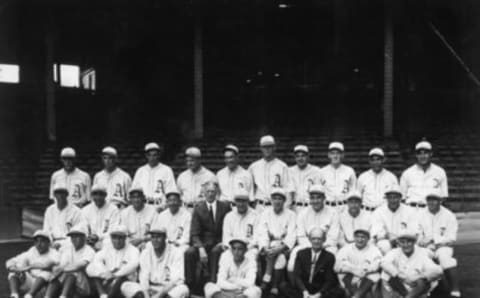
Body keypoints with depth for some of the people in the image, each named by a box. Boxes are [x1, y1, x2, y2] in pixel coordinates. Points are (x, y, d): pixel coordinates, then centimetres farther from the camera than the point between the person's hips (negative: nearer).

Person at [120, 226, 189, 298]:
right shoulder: (145, 253, 5)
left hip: (168, 291, -3)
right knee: (125, 286, -20)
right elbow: (143, 278, -3)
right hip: (150, 290, 3)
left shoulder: (176, 253, -5)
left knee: (183, 289, -35)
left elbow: (176, 280, -13)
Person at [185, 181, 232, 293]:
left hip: (219, 243, -1)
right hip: (203, 242, 1)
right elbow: (194, 233, -4)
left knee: (215, 251, -36)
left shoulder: (225, 207, 3)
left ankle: (213, 283, -27)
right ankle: (190, 285, -17)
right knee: (189, 252, -28)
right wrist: (201, 249, -21)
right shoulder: (198, 208, 2)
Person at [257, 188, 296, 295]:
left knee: (280, 255, -32)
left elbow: (291, 236, -7)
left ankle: (266, 280, -28)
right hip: (269, 245, 1)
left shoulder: (291, 215, 2)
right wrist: (265, 248, -21)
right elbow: (262, 234, -2)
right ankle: (274, 287, -28)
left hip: (284, 246, -1)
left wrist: (280, 248, -24)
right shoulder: (265, 214, 7)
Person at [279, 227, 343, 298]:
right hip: (302, 291, 1)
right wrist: (304, 292, -20)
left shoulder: (329, 257, 1)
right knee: (284, 287, -26)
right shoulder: (301, 254, 5)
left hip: (321, 292, -1)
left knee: (339, 292, -29)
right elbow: (297, 276, -2)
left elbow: (329, 281, -3)